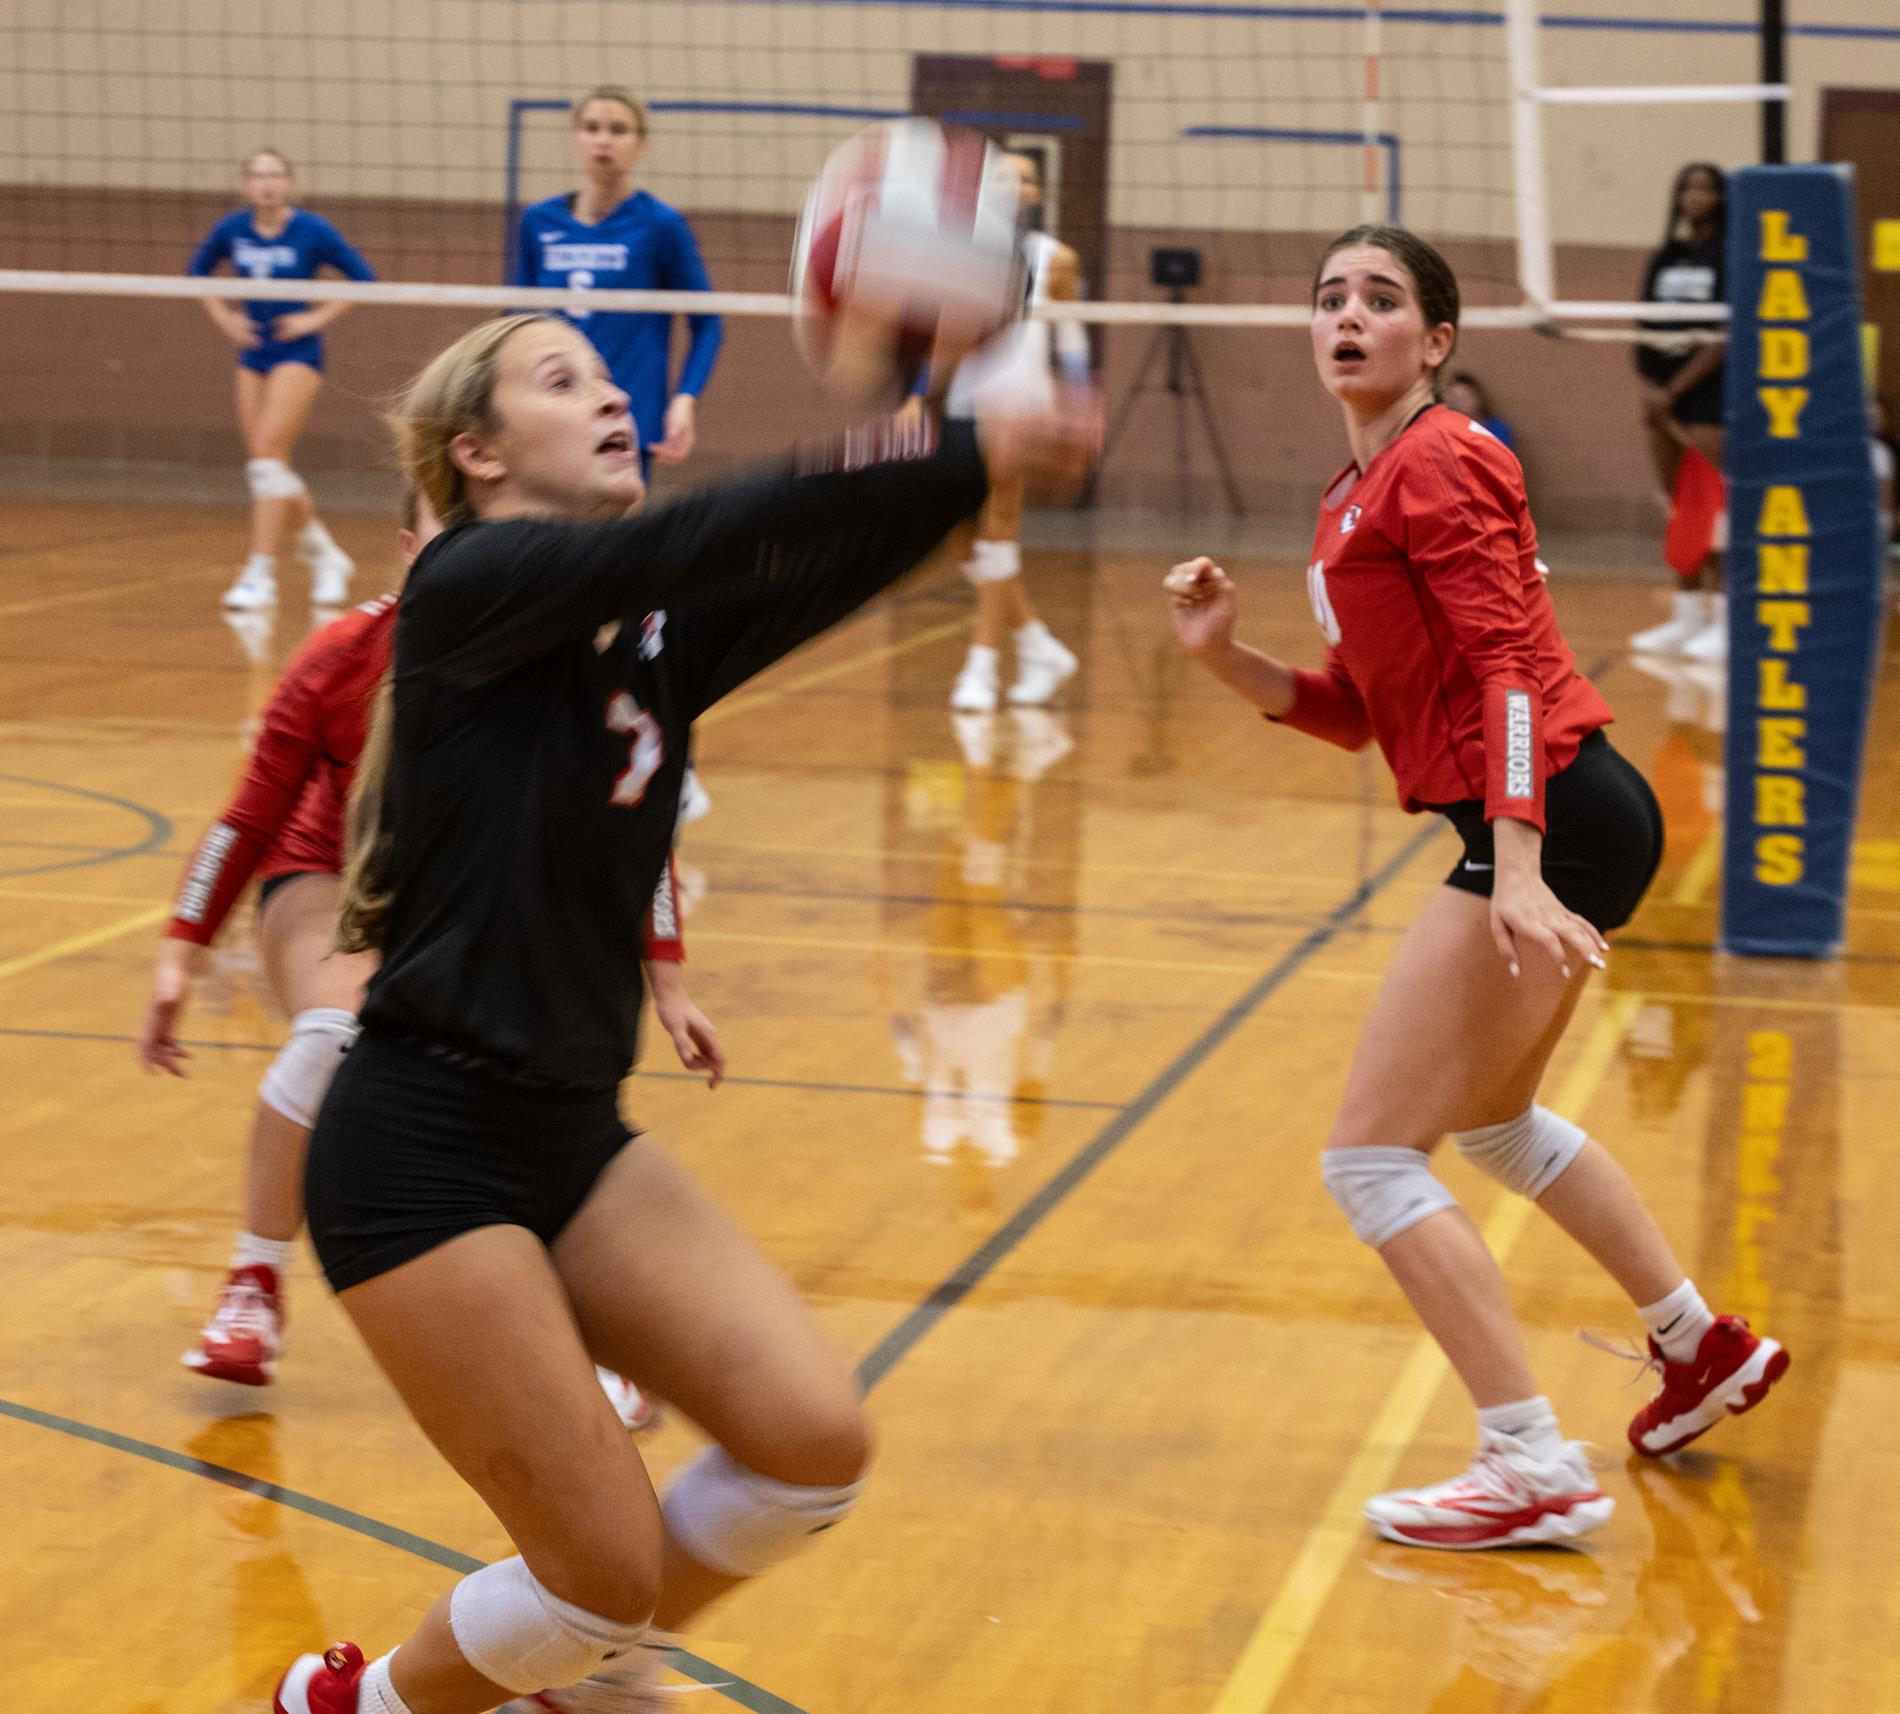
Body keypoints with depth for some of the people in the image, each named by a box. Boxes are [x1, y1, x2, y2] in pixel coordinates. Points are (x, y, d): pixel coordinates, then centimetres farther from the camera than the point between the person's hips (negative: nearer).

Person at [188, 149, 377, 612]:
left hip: (298, 353, -5)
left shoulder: (312, 231, -12)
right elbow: (198, 271, 18)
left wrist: (319, 317, -12)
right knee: (267, 466, 7)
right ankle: (327, 556, 26)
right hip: (253, 355, 5)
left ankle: (260, 574, -15)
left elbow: (363, 278, -5)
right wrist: (221, 315, 5)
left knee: (268, 454, -17)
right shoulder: (232, 229, -1)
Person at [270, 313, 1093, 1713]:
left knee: (815, 1439, -6)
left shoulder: (656, 633, 9)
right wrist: (962, 458, -33)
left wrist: (981, 459, -25)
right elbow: (696, 542, -26)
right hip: (423, 1151, -7)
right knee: (610, 1570, -5)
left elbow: (828, 564, -7)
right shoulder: (468, 585, -11)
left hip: (575, 1136, 8)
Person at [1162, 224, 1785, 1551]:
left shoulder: (1436, 462, -12)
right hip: (1571, 818, 10)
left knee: (1372, 1157, -8)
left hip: (1555, 820, -10)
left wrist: (1516, 870, -31)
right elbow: (1355, 711, 17)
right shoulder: (1357, 495, 16)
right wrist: (1225, 655, 0)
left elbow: (1506, 663, -21)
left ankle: (1538, 1472, -7)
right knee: (1491, 1120, 29)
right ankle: (1706, 1346, 43)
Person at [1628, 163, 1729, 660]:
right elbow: (1648, 333, 12)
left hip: (1710, 395, -6)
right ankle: (1687, 616, 14)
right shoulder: (1664, 260, 12)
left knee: (1713, 506, -9)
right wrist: (1649, 386, -4)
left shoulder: (1730, 257, -6)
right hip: (1663, 397, 6)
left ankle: (1723, 619, -8)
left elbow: (1725, 339, -12)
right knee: (1678, 508, 8)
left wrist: (1674, 390, -15)